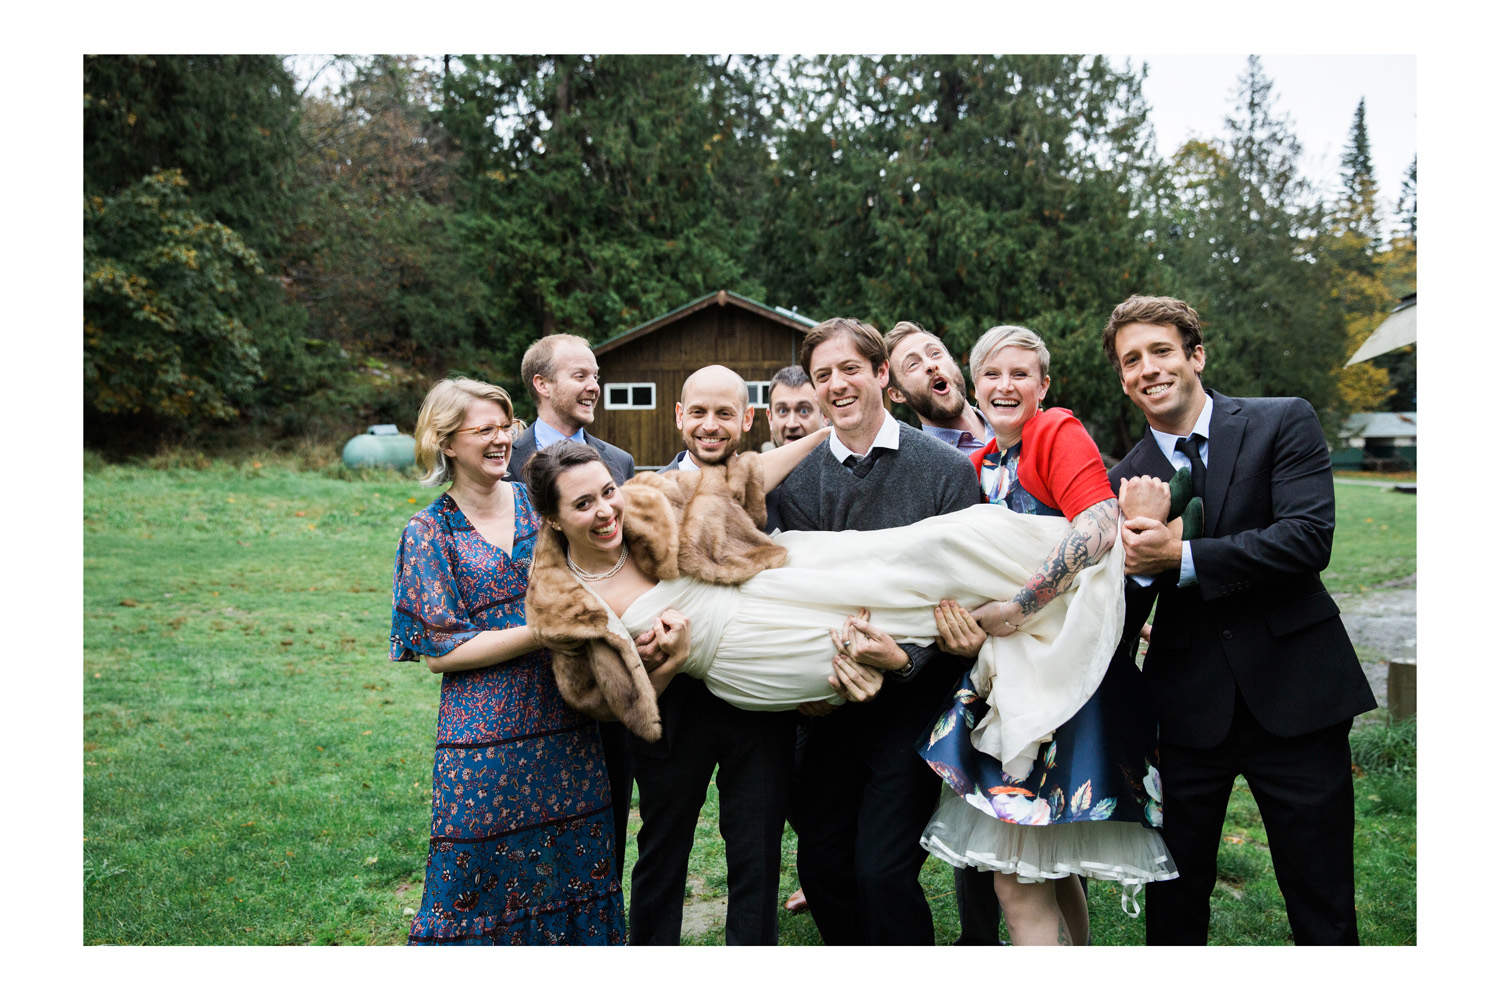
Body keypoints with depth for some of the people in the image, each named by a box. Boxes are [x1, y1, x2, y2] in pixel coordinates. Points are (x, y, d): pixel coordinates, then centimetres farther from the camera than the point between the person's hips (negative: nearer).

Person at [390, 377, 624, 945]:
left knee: (574, 872, 11)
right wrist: (546, 630, -16)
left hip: (565, 724, 4)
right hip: (484, 738, -3)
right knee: (484, 880, 5)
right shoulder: (430, 531, -3)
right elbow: (439, 652, -9)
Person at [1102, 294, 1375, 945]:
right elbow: (1123, 609, 1)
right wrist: (1137, 540, -20)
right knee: (1173, 903, 12)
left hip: (1294, 693, -2)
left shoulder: (1284, 423, -2)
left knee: (1324, 912, 9)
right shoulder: (1126, 479, 5)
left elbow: (1309, 537, -16)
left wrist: (1182, 557, -23)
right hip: (1190, 707, 2)